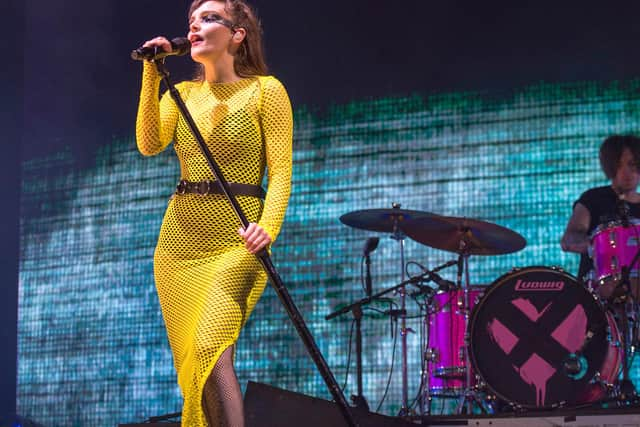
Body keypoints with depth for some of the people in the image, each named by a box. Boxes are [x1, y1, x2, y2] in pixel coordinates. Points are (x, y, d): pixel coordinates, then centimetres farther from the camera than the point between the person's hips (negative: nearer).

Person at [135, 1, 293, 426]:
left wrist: (268, 226, -23)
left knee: (211, 350, -23)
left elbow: (280, 170, -7)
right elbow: (149, 143, -3)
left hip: (235, 240, -6)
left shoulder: (265, 90, 0)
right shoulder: (182, 93, 14)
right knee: (190, 357, 5)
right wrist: (152, 77, -8)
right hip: (179, 238, 6)